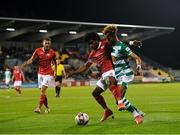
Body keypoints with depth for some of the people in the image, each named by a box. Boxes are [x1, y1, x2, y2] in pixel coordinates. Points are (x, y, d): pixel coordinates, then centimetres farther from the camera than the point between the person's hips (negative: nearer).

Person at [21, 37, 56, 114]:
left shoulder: (52, 53, -6)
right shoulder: (38, 51, -3)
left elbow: (55, 62, 9)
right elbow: (31, 60, -3)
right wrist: (24, 64, -20)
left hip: (48, 74, -3)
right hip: (40, 73, 3)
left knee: (42, 90, -15)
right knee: (43, 92, 7)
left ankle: (39, 108, -15)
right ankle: (47, 108, 22)